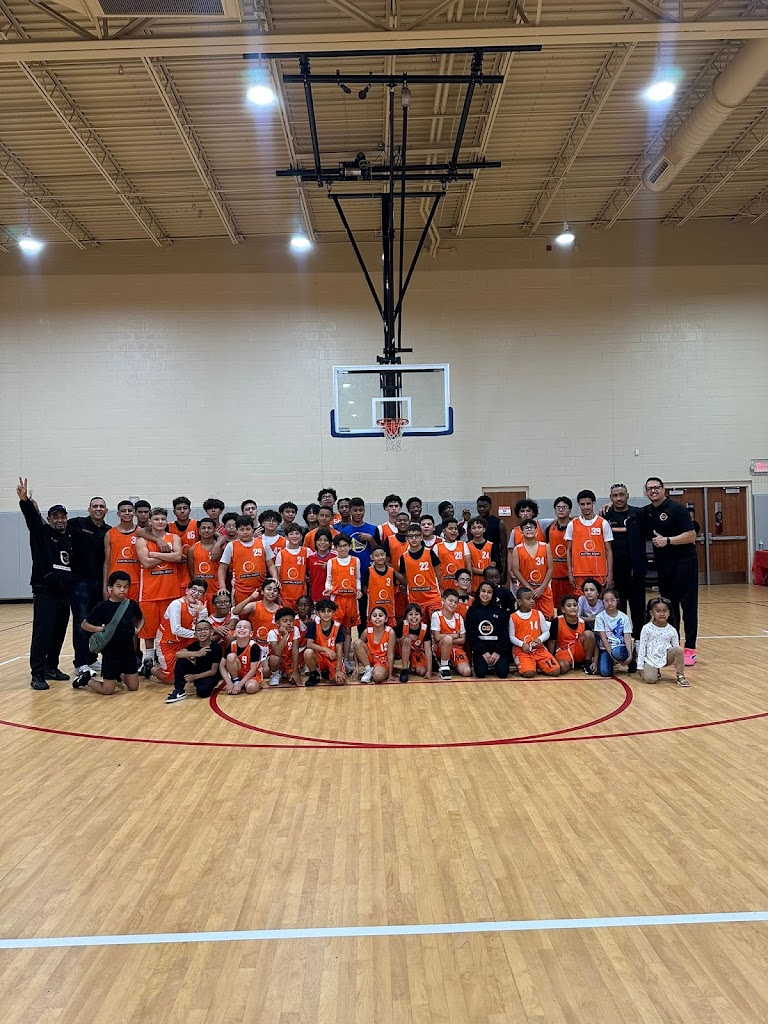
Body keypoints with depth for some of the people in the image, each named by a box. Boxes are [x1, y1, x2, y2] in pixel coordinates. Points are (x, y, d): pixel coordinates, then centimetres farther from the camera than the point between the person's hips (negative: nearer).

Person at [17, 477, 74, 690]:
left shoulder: (69, 539, 16)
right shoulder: (41, 533, 1)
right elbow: (32, 518, -18)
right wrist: (25, 501, -37)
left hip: (64, 593, 6)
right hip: (45, 593, -6)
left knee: (59, 633, 10)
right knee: (42, 633, -11)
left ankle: (51, 668, 23)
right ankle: (37, 674, -8)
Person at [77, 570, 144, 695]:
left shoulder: (132, 604, 0)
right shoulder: (103, 606, -10)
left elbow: (141, 618, 20)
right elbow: (84, 624, -5)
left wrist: (138, 629, 3)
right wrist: (100, 629, -19)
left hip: (129, 652, 4)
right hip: (111, 653, -4)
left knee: (134, 687, 8)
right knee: (108, 691, -1)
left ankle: (119, 675, 39)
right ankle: (84, 679, 25)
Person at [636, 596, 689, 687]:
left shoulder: (672, 630, -1)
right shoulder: (647, 628, -5)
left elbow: (676, 649, 6)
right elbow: (641, 647, -3)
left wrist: (679, 665, 1)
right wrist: (640, 666, -4)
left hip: (666, 658, 2)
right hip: (651, 658, -1)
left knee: (679, 649, -27)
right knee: (650, 679, -24)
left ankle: (680, 676, -10)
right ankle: (656, 671, 13)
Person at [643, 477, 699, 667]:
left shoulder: (677, 509, -9)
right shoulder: (646, 512, 9)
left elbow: (691, 535, -13)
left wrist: (667, 540, -23)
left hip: (684, 563, -6)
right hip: (663, 565, 6)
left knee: (688, 605, -3)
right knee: (668, 606, 10)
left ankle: (690, 649, -1)